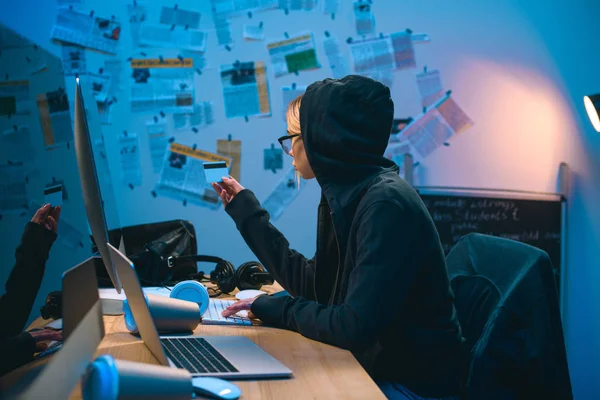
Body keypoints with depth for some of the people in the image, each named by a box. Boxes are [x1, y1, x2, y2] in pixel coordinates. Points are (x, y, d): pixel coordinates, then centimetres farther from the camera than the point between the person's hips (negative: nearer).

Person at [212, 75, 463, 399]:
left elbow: (356, 327, -28)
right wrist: (247, 211, 13)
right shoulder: (346, 196, 5)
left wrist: (275, 308, -13)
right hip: (372, 367, 7)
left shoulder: (386, 205, -24)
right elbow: (310, 284, 9)